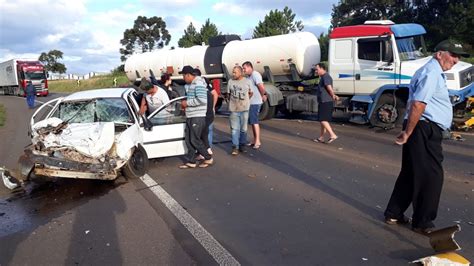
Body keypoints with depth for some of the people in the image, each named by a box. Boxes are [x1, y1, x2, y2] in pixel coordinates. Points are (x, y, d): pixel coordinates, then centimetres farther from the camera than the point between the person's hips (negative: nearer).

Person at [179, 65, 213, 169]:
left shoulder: (198, 83, -15)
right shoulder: (190, 84, 17)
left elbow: (201, 100, -26)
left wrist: (187, 103, -17)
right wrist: (185, 104, 12)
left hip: (198, 117, -10)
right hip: (190, 116, 10)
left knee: (194, 140, -5)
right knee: (188, 140, 10)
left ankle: (208, 158, 10)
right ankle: (191, 162, 18)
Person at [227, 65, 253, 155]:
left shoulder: (247, 81, 0)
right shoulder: (230, 81, 2)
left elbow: (250, 93, 11)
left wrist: (244, 101, 9)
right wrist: (233, 101, 10)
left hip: (244, 108, 0)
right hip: (234, 109, 0)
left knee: (243, 129, 8)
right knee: (235, 129, -3)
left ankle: (242, 145, 21)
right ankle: (235, 147, 0)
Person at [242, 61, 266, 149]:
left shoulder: (255, 74, -15)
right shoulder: (248, 76, 15)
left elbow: (261, 87, -22)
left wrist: (263, 96, -9)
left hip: (255, 102, -10)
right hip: (250, 102, 10)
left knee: (254, 121, -7)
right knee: (252, 121, 13)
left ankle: (258, 141, -1)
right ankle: (255, 141, 22)